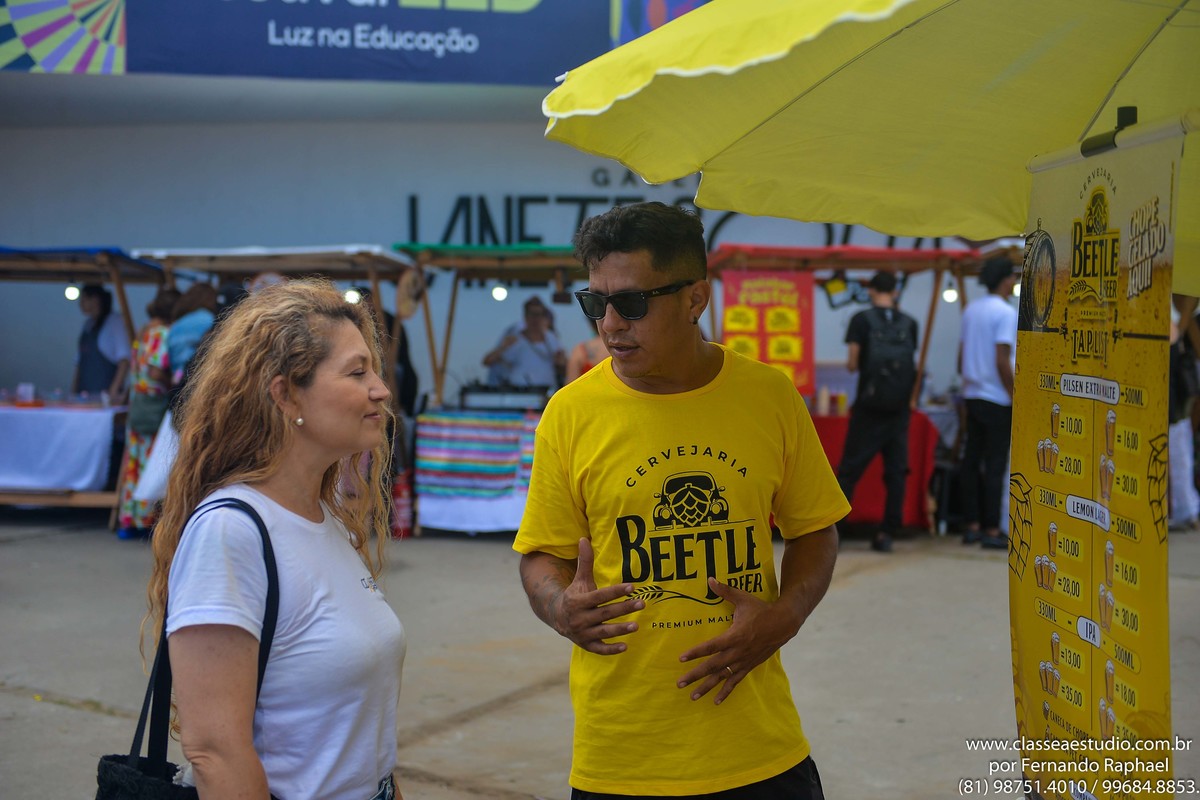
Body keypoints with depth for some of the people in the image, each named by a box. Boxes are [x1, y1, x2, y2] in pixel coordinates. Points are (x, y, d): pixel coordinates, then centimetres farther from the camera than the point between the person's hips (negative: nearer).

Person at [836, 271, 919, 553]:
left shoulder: (862, 320, -3)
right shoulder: (909, 324, 5)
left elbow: (852, 364, -6)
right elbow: (911, 363, 6)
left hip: (869, 406, -2)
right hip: (900, 408, 2)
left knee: (849, 469, 2)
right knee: (896, 471, 7)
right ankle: (886, 534, 6)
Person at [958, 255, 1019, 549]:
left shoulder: (971, 310, 10)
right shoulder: (1006, 313, -13)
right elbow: (1002, 361, -18)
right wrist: (1015, 397, -12)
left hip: (972, 395, 8)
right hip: (997, 399, -8)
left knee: (972, 461, 9)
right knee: (995, 465, -3)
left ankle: (972, 525, 14)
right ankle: (992, 530, -1)